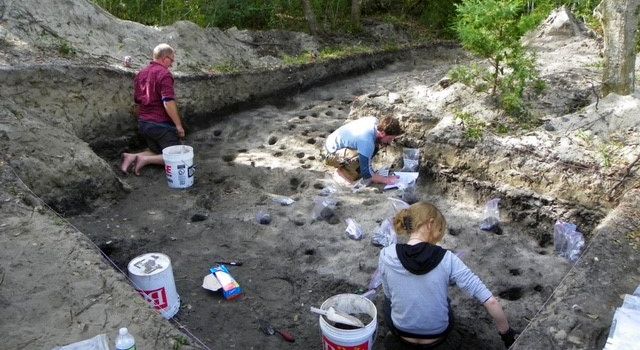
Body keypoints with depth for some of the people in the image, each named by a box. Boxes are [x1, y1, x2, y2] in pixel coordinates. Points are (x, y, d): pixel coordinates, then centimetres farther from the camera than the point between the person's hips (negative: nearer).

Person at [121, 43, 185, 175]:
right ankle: (146, 159, -16)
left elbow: (137, 102, 18)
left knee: (157, 151, 23)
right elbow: (168, 102, -23)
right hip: (161, 124, -8)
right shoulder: (164, 73, -13)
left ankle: (132, 156, 1)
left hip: (143, 123, 8)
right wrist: (178, 125, -17)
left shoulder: (140, 74, 13)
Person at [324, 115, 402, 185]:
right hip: (331, 153, -9)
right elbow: (366, 175, -30)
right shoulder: (366, 142, -34)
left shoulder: (374, 121, -10)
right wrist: (386, 180, -22)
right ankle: (344, 171, -6)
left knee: (375, 146, -2)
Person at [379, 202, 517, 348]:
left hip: (400, 333, 0)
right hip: (438, 337, 0)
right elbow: (491, 302, -21)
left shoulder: (386, 255, -21)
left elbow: (389, 294, -3)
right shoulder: (447, 259, -22)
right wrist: (507, 334, -6)